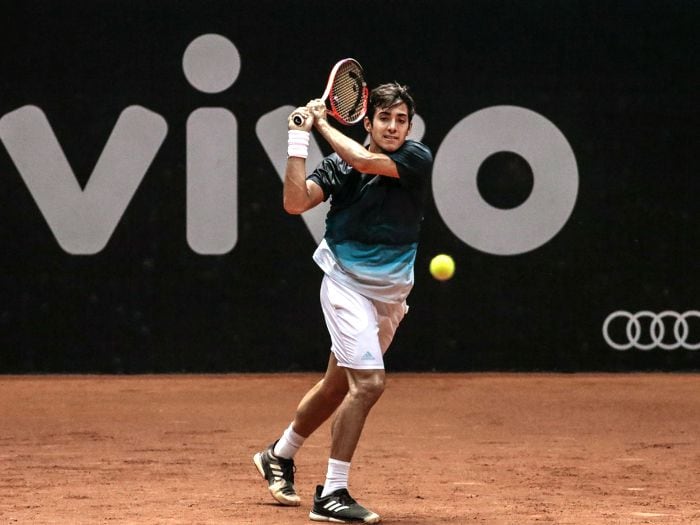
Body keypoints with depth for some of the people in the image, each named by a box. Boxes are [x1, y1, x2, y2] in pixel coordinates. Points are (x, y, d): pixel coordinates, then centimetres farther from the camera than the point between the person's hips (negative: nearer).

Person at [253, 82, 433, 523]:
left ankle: (279, 456, 41)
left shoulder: (418, 158, -6)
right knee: (369, 383, -19)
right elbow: (296, 202, -16)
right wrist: (300, 139, -16)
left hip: (390, 294, 4)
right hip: (348, 285, -4)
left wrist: (324, 124, -9)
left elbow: (365, 161, -21)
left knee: (338, 386, 17)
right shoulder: (339, 165, -5)